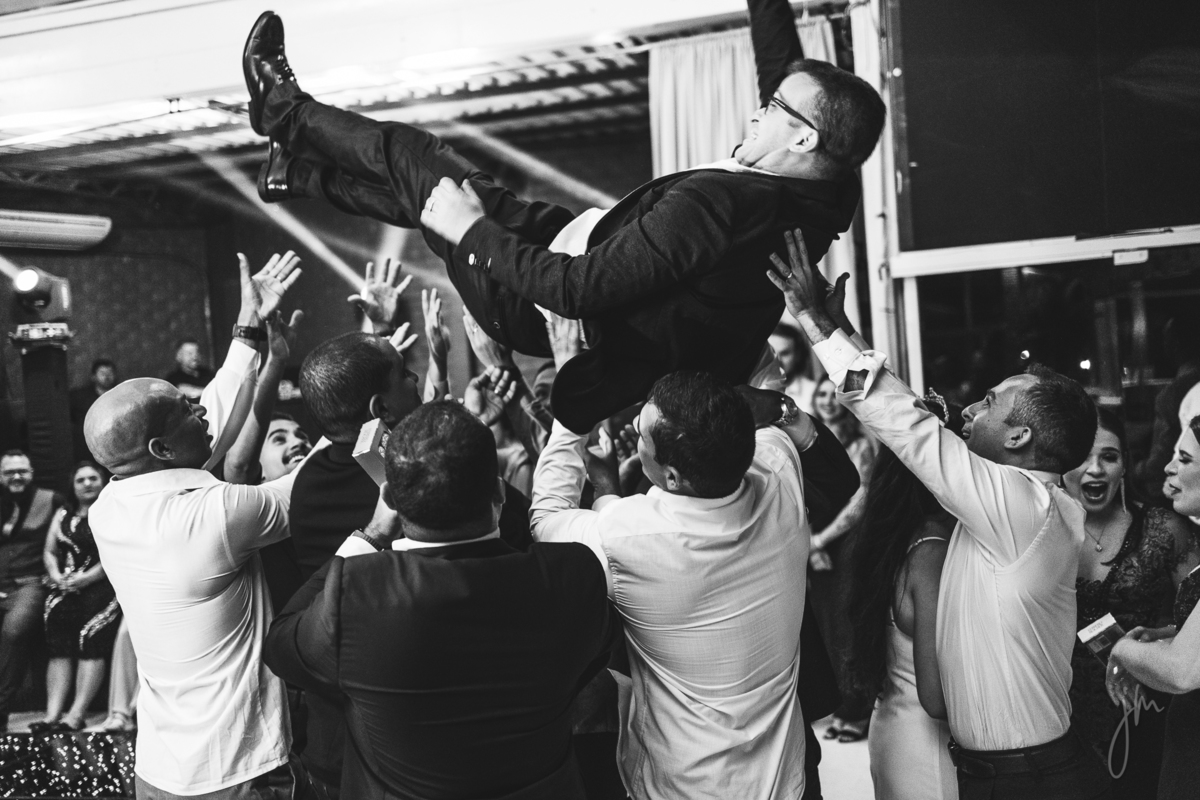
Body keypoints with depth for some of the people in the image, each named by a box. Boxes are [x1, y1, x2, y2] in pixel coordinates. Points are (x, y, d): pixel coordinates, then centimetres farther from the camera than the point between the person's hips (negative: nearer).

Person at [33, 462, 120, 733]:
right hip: (66, 587, 4)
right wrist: (55, 575, -2)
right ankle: (53, 714, -18)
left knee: (90, 640, -20)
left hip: (101, 586, -4)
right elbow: (49, 551, 19)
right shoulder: (63, 514, 22)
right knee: (59, 646, -12)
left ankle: (75, 716, -24)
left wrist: (86, 578, -14)